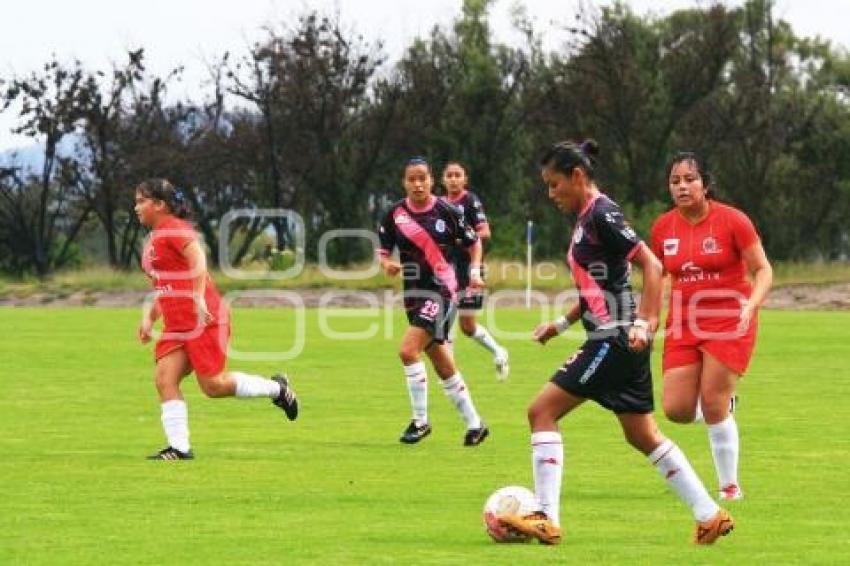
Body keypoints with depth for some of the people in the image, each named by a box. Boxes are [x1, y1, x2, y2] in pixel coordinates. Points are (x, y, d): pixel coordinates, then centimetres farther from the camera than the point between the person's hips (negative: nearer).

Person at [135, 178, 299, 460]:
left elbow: (198, 258, -26)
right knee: (164, 379, -6)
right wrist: (149, 317, 19)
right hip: (177, 326, 9)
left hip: (204, 321, -9)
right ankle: (179, 448, -7)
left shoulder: (174, 229, -11)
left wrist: (199, 299, -35)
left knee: (214, 385, -7)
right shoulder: (154, 238, 19)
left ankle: (276, 388, 12)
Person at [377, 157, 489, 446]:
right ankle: (474, 424, 25)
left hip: (441, 291, -5)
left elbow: (474, 242, 7)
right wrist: (388, 264, -14)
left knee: (408, 350, -20)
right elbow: (382, 251, 8)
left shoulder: (446, 212, -6)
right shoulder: (395, 214, 1)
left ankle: (420, 420, -7)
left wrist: (475, 273, -7)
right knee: (443, 366, 12)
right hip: (414, 294, 5)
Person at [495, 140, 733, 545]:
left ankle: (546, 519, -12)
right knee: (643, 435, 14)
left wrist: (644, 323, -25)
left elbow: (651, 265, -19)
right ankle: (710, 516, 16)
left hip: (615, 338, -10)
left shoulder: (601, 214, -13)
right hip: (613, 339, 10)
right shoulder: (586, 219, 16)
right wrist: (561, 324, 20)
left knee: (542, 411, -9)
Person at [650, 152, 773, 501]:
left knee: (713, 406, -10)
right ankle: (723, 407, 30)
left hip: (729, 322, -4)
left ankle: (730, 487, 7)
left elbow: (762, 269, -6)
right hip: (684, 324, 4)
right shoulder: (663, 228, 3)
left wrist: (750, 305, -22)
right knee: (676, 409, -5)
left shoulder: (732, 220, -10)